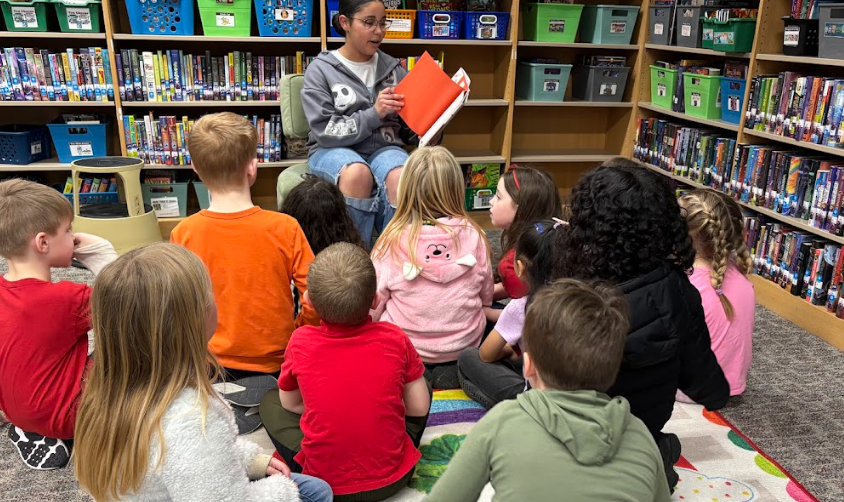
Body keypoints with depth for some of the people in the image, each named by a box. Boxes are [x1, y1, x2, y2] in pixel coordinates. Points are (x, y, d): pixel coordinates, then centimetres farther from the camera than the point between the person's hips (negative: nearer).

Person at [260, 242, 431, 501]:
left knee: (270, 402, 19)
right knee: (422, 386, 20)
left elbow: (290, 404, 4)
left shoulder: (300, 342, -13)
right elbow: (419, 408, -3)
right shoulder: (394, 339, -13)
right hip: (393, 479, 1)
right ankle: (391, 457, 11)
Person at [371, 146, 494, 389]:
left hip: (403, 348, -1)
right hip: (465, 344, 1)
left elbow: (373, 308, -8)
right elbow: (486, 298, 2)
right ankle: (451, 369, 7)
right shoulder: (473, 235, -13)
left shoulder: (392, 241, -18)